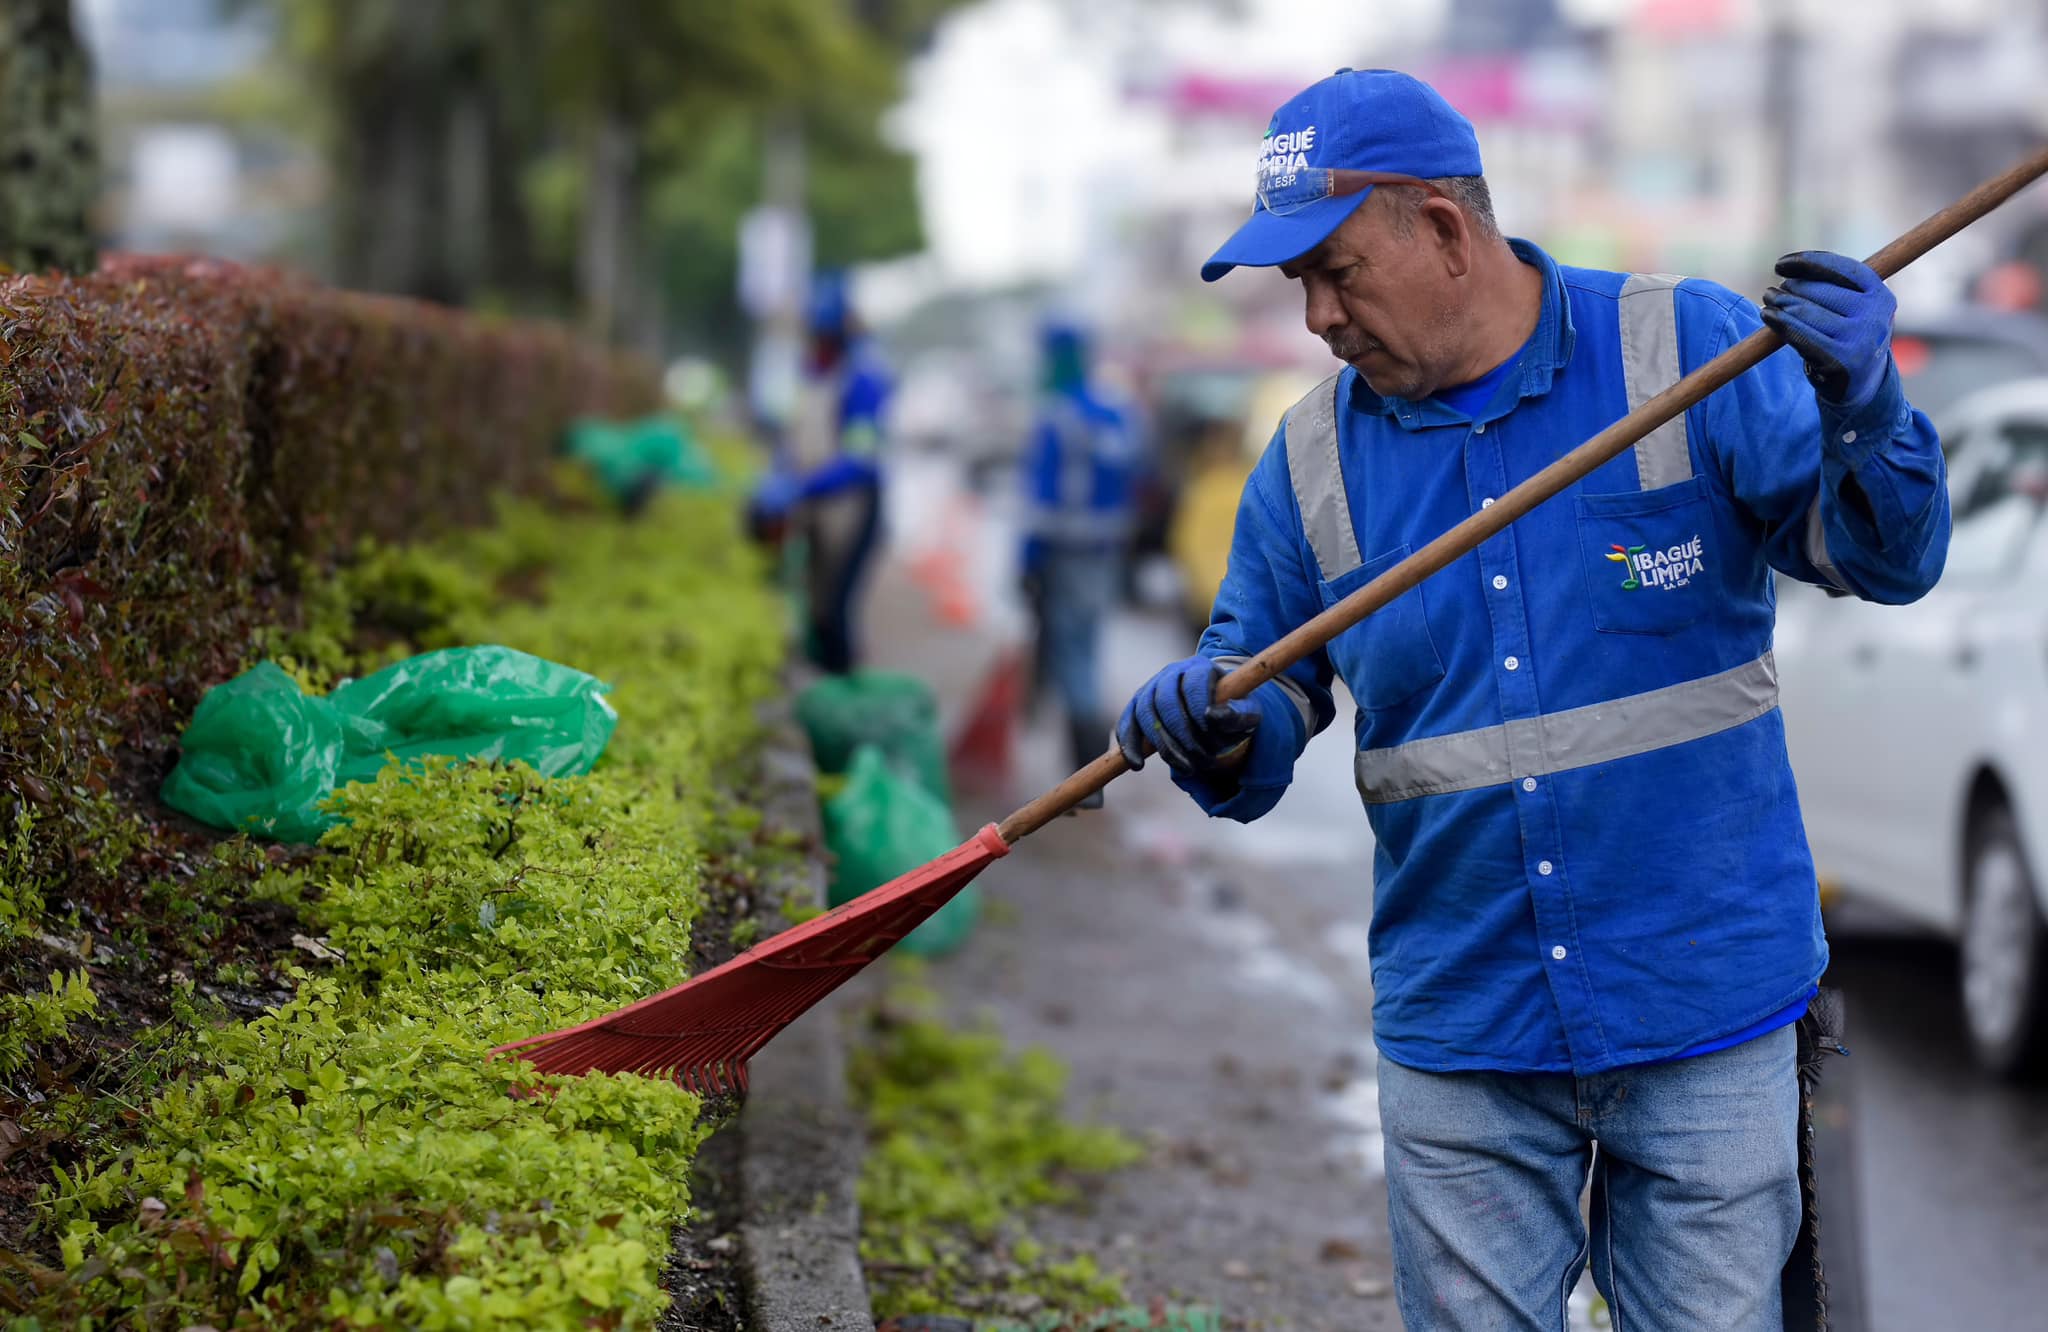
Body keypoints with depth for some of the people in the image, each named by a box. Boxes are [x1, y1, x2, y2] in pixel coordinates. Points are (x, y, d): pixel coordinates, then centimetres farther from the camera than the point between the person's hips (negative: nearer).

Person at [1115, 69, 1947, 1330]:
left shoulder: (1689, 351, -6)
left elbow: (1886, 559, -8)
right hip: (1457, 1040, 2)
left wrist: (1862, 412, -29)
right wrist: (1216, 734, -16)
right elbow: (1271, 722, 8)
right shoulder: (1311, 464, 2)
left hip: (1705, 1029, -2)